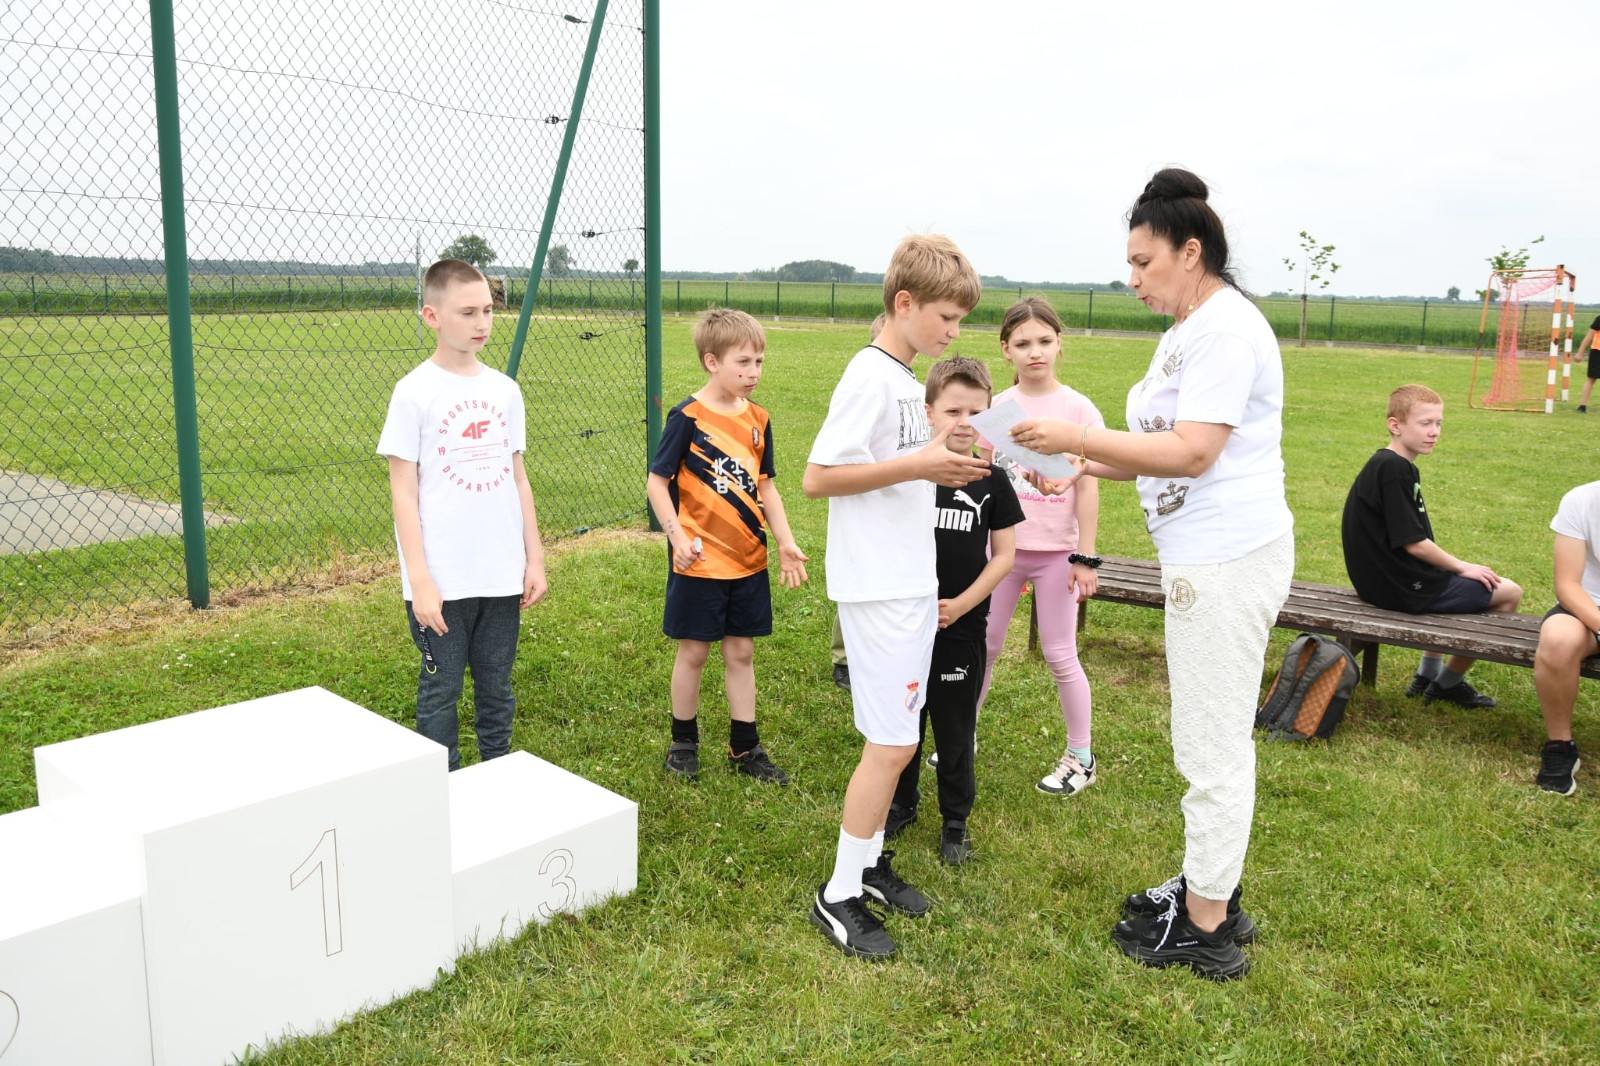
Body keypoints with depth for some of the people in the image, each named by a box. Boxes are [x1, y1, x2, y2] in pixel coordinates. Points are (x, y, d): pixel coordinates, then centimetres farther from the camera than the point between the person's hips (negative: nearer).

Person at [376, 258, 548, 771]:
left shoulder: (504, 389, 6)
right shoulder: (415, 392, -8)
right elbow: (403, 491, -8)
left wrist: (535, 560, 10)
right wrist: (420, 580, -12)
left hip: (503, 575, 4)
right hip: (443, 581, -4)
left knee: (497, 689, 15)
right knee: (441, 691, 7)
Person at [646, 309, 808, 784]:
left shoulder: (758, 420, 5)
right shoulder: (688, 417, -11)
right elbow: (657, 482, -9)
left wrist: (786, 542, 5)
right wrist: (678, 537, -19)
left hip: (748, 559, 5)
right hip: (700, 560, -5)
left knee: (741, 651, 12)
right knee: (693, 652, 7)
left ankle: (745, 747, 24)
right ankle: (683, 743, 25)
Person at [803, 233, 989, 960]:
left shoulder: (907, 379, 13)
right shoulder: (870, 376, -15)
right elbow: (818, 478, -20)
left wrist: (942, 467, 6)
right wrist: (917, 466, -22)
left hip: (912, 582, 9)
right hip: (879, 588, -9)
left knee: (896, 739, 15)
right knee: (892, 744, -5)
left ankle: (868, 860, 29)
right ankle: (839, 896, 9)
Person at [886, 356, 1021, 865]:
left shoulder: (992, 480, -3)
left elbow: (1003, 554, 0)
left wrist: (960, 604, -11)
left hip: (962, 630, 0)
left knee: (954, 730, 10)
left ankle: (956, 822, 26)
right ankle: (902, 804, 35)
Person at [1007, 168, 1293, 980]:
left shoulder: (1226, 327, -15)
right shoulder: (1189, 331, 16)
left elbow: (1192, 453, -22)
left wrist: (1077, 437, -19)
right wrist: (1090, 463, 5)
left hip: (1228, 560, -10)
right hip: (1206, 556, 10)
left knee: (1213, 744, -1)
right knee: (1213, 738, 18)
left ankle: (1205, 932, 12)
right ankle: (1211, 890, 32)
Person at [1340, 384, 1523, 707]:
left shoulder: (1389, 465, 9)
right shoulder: (1394, 469, -21)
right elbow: (1413, 544, -21)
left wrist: (1456, 568, 10)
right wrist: (1463, 568, -8)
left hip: (1379, 582, 10)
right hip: (1405, 589, -10)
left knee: (1452, 582, 36)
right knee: (1508, 593, 4)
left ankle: (1426, 675, 36)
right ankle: (1447, 683, 16)